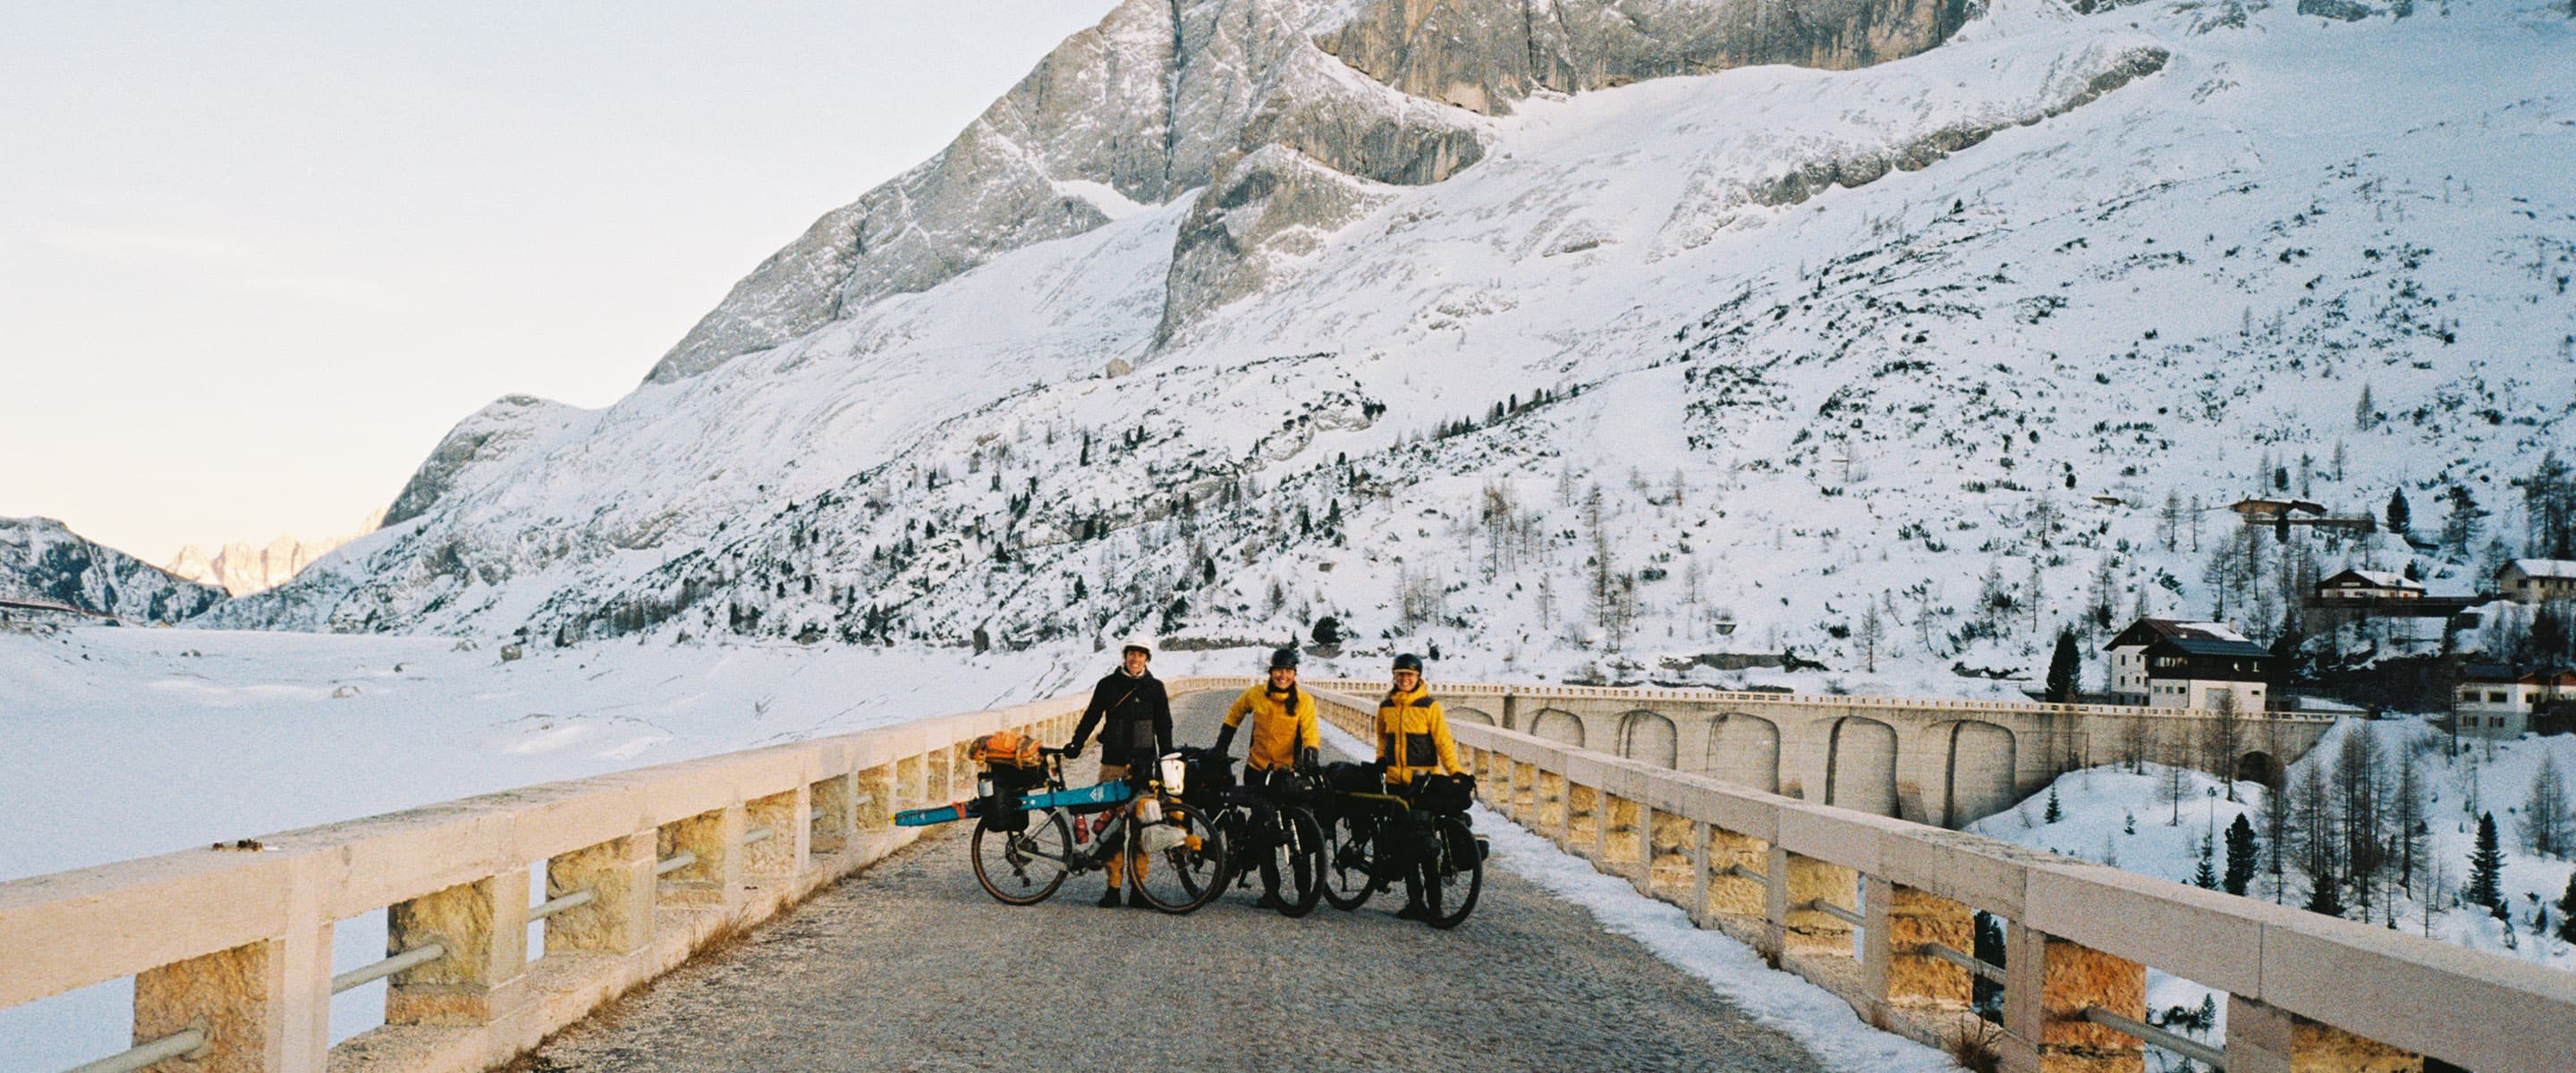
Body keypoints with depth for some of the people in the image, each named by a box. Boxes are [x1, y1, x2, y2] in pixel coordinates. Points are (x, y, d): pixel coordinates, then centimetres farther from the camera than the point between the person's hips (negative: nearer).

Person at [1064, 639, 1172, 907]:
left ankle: (1138, 887, 4)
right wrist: (1076, 744, -1)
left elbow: (1164, 727, 10)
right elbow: (1091, 717, 12)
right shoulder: (1108, 685, 8)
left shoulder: (1154, 687, 7)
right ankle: (1113, 886, 2)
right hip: (1113, 763, 0)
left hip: (1143, 764, 0)